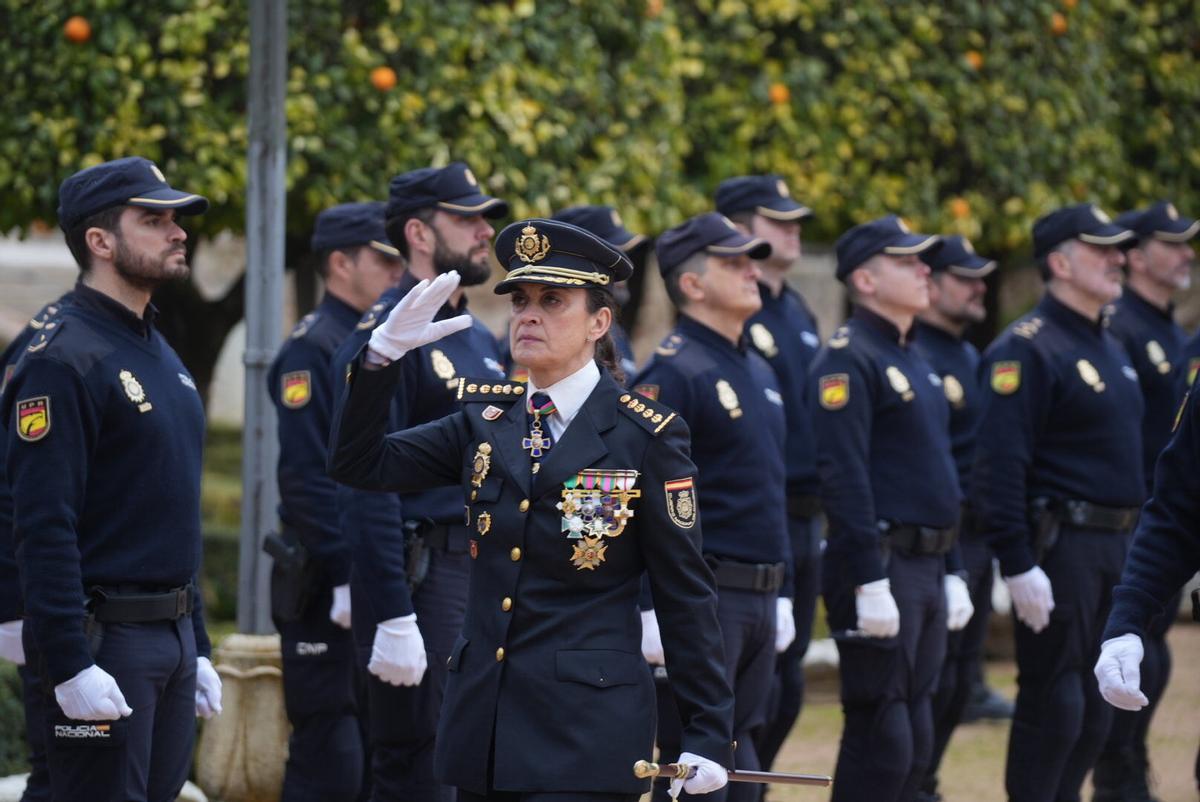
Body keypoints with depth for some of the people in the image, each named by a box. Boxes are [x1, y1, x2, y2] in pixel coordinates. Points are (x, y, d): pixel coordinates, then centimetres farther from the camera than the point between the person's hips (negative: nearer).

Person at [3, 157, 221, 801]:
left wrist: (197, 649, 20)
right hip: (103, 641, -9)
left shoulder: (159, 355, 16)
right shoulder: (63, 361, -13)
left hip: (173, 632, 9)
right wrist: (70, 667, -24)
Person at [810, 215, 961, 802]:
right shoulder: (849, 360, -12)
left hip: (926, 570, 9)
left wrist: (946, 573, 21)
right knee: (881, 737, -8)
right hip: (879, 568, -9)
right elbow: (844, 478, -19)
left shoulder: (911, 360, 18)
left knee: (915, 738, 11)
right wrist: (869, 582, -24)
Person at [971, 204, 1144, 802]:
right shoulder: (1029, 349, -13)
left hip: (1114, 549, 9)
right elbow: (999, 467, -19)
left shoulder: (1110, 349, 17)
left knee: (1096, 709, 12)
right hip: (1059, 546, -9)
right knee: (1054, 705, -6)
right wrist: (1017, 566, -23)